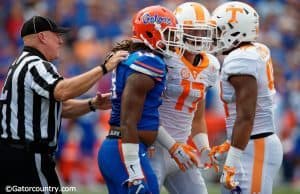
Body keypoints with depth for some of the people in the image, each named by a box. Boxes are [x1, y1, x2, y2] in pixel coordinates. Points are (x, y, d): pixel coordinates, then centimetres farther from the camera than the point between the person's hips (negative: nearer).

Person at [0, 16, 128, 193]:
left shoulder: (23, 64, 21)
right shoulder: (36, 66, -13)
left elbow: (60, 107, 21)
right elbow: (63, 91, -34)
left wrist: (92, 105, 5)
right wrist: (104, 68, -31)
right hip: (28, 158, -10)